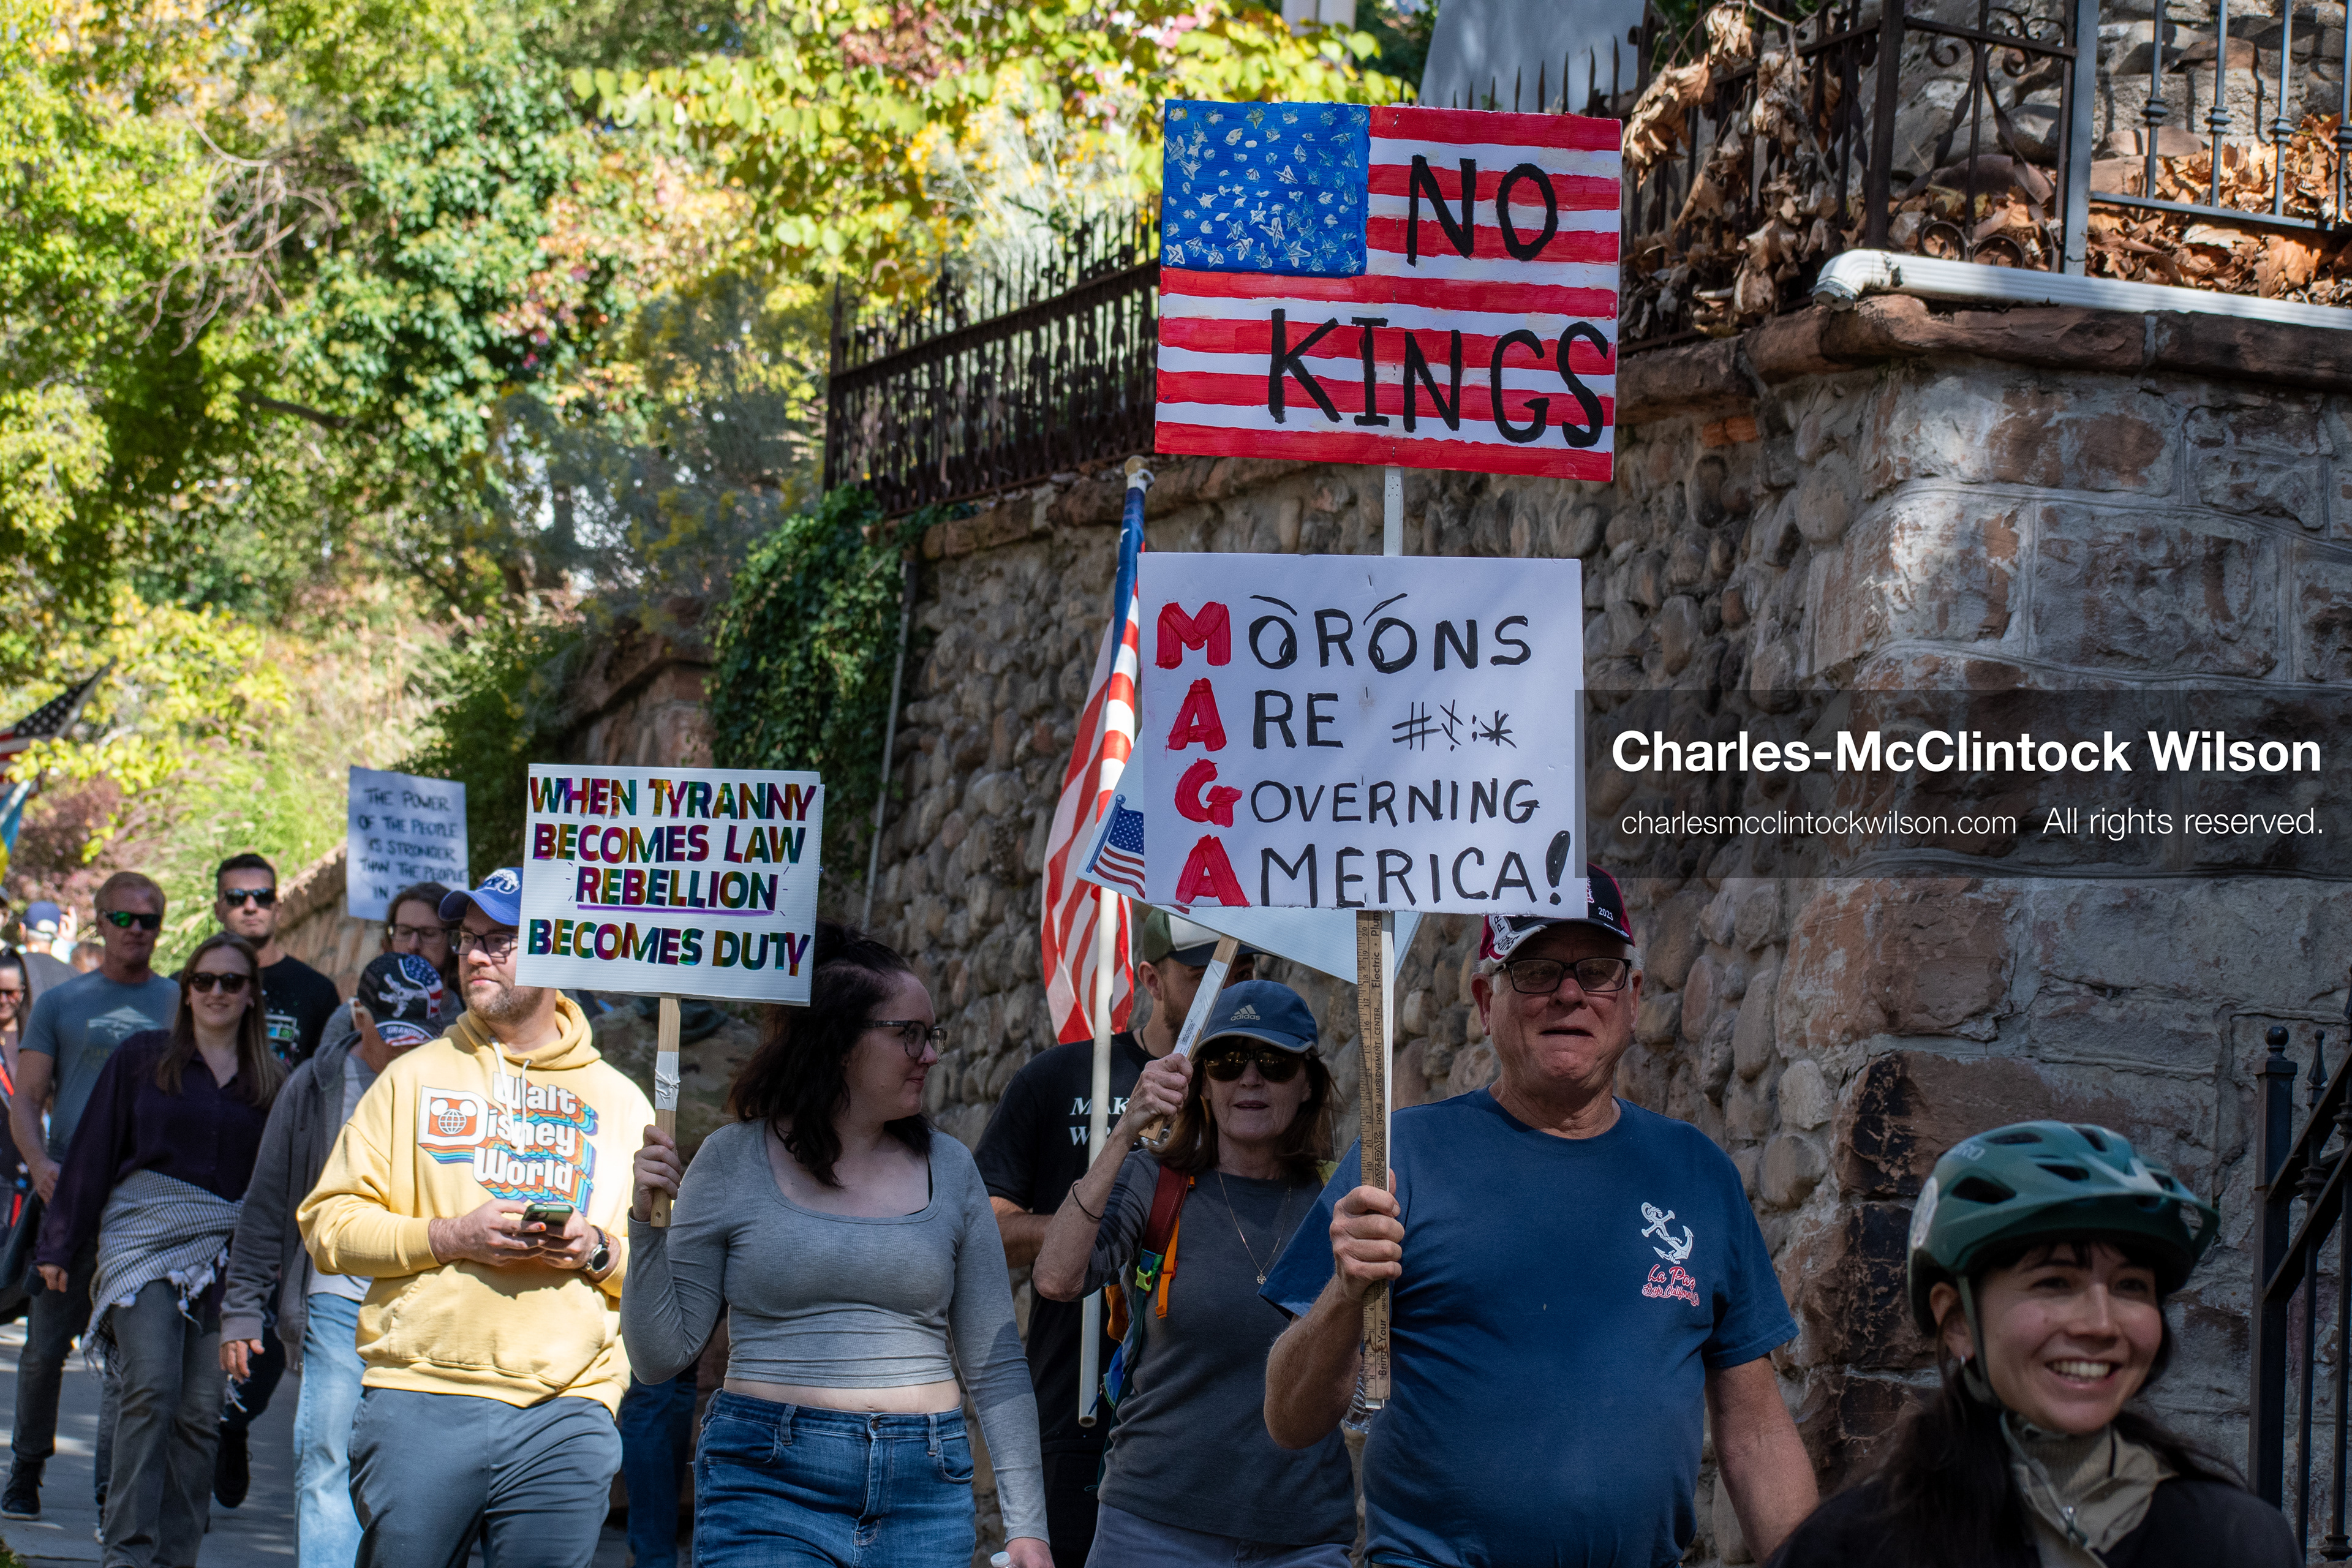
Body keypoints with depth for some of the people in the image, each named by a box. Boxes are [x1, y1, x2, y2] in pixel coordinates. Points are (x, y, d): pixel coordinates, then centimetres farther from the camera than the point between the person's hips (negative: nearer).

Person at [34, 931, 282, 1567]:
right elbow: (93, 1151, 7)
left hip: (228, 1252, 2)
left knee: (202, 1409, -1)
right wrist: (60, 1245, 4)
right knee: (150, 1388, -16)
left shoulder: (271, 1082, 12)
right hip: (142, 1236, -2)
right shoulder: (142, 1057, 7)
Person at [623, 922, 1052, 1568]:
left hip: (924, 1493, 2)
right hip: (768, 1486, -2)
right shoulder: (736, 1159, 1)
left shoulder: (949, 1169, 7)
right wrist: (647, 1221, -12)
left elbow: (994, 1362, 9)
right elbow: (661, 1356, 1)